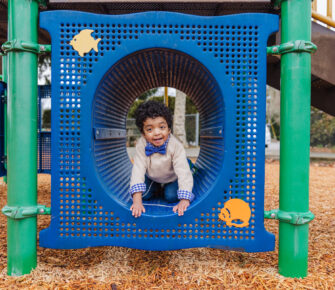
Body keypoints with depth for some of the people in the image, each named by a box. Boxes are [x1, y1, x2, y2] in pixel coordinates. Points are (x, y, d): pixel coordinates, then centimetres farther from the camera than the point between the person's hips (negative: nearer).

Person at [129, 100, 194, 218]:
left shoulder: (175, 146, -35)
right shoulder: (141, 145, -30)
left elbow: (183, 172, -39)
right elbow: (138, 170, -35)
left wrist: (184, 200, -49)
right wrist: (137, 201, -43)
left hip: (171, 178, -2)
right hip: (151, 178, 2)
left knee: (171, 196, -20)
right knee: (143, 195, -15)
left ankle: (166, 188, 14)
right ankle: (156, 188, 17)